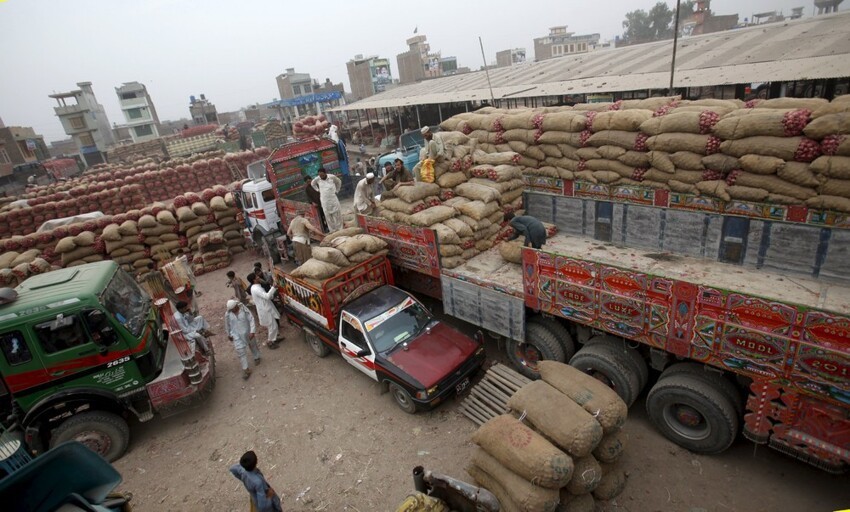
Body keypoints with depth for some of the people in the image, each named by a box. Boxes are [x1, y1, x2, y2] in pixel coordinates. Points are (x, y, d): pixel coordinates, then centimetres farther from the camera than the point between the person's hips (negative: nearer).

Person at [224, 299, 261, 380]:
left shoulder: (244, 309, -19)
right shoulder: (227, 314, -12)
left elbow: (251, 320, -18)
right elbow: (227, 325, 4)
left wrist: (252, 331, -24)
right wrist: (229, 334, 13)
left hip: (248, 333, -1)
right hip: (236, 335, 1)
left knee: (253, 346, 21)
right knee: (240, 351, -3)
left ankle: (256, 357, 50)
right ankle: (245, 369, 6)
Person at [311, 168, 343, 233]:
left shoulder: (332, 177, -8)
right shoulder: (317, 179, -4)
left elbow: (339, 182, 11)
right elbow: (312, 183, 19)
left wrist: (337, 190, 9)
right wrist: (318, 190, 11)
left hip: (333, 198, -1)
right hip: (324, 200, 1)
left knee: (337, 214, 1)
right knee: (328, 215, 2)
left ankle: (339, 229, 12)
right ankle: (332, 230, 11)